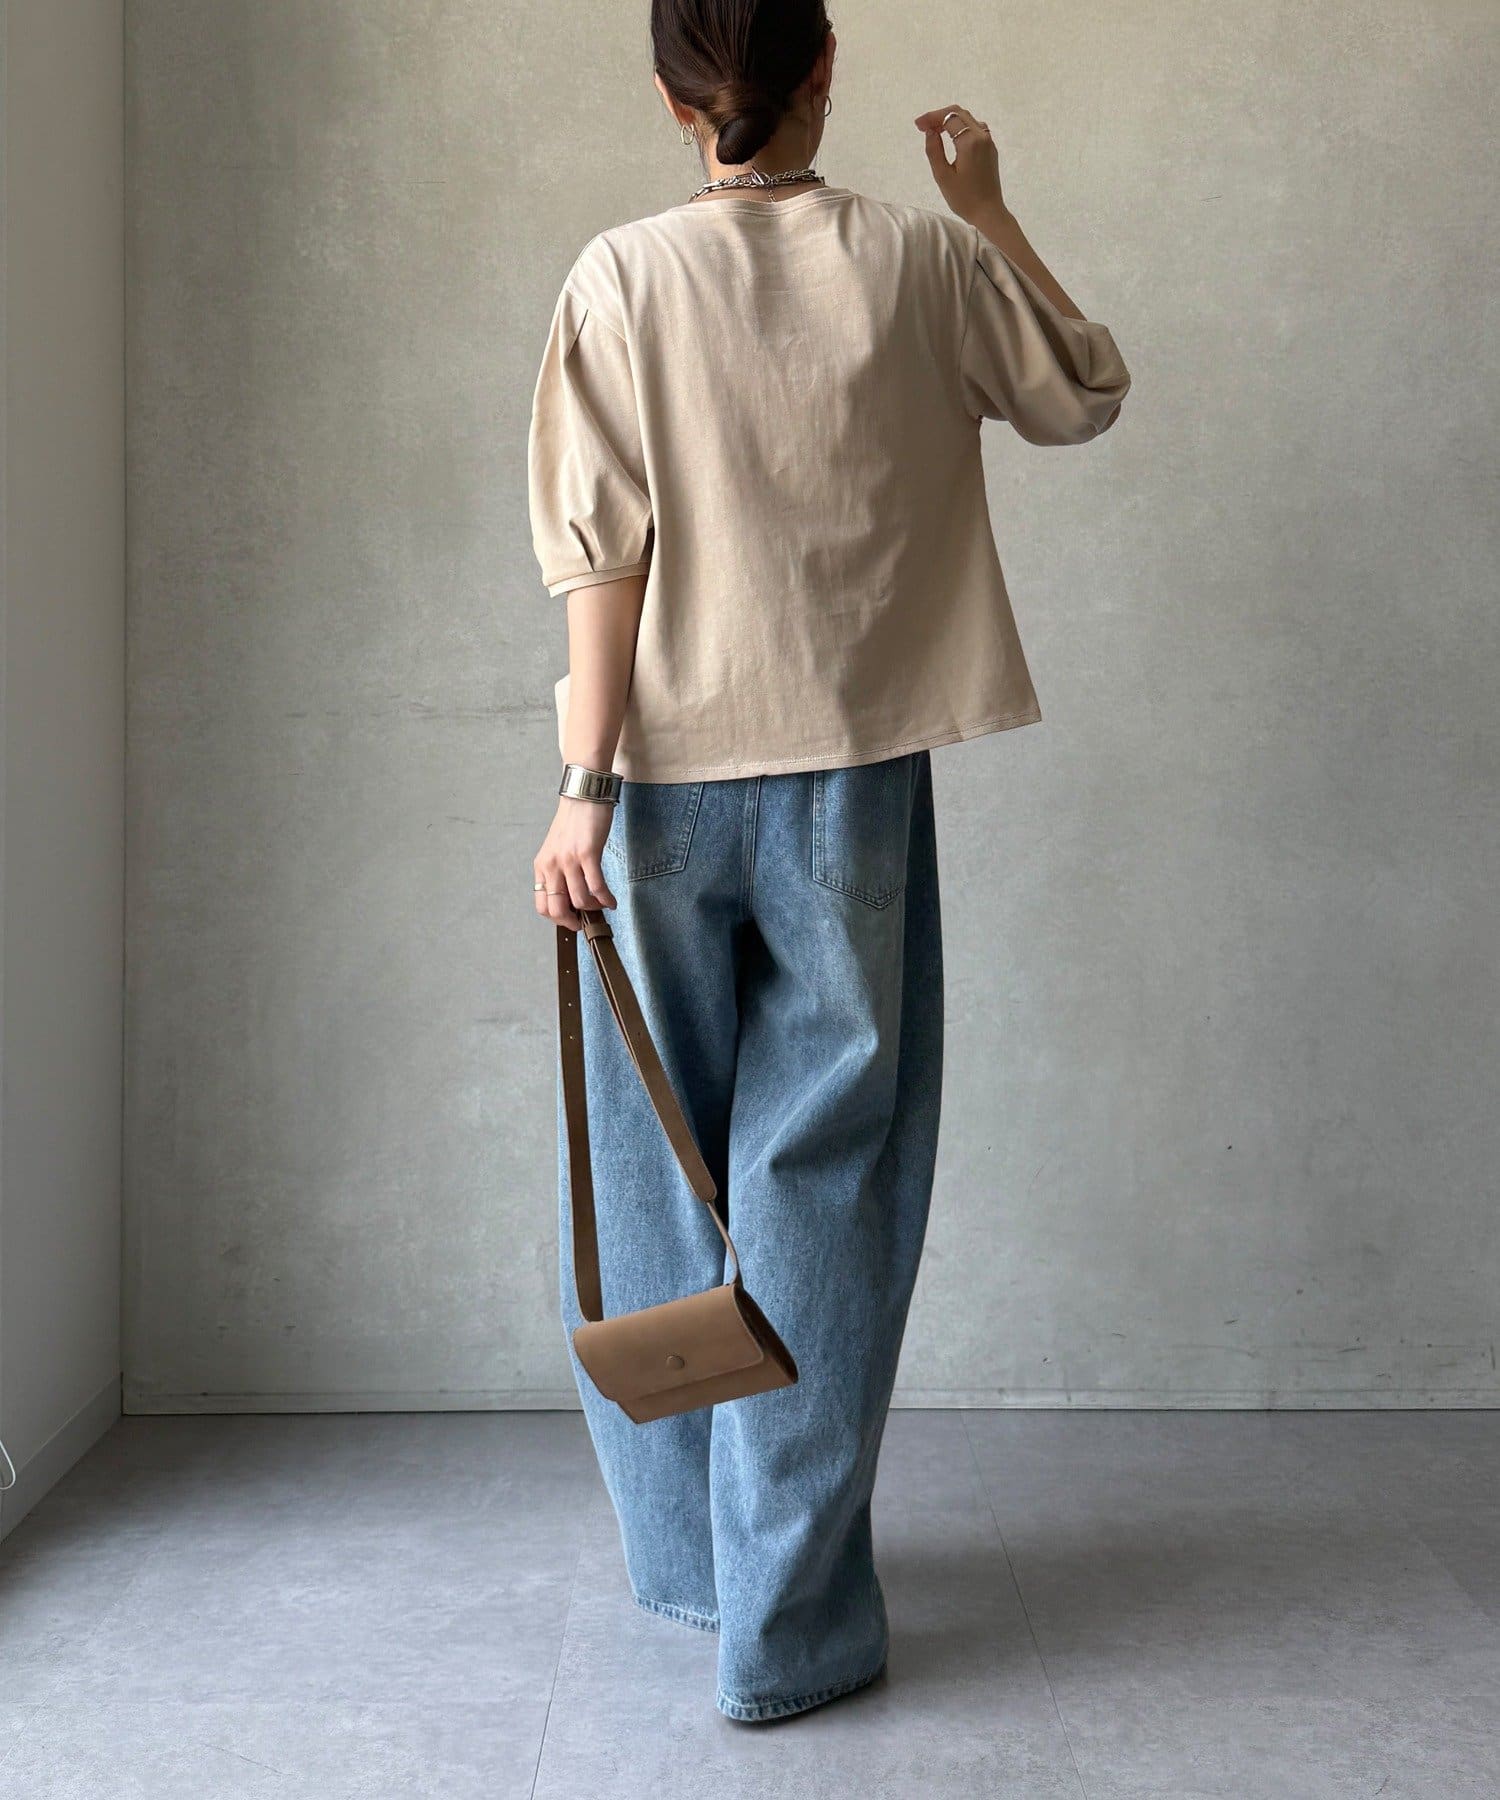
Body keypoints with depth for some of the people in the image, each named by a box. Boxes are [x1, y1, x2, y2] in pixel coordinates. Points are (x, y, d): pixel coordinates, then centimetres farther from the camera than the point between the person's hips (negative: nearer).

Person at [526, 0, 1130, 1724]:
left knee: (660, 1175, 15)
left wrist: (584, 786, -6)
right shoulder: (922, 259, 0)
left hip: (666, 785, 1)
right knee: (819, 1183, 5)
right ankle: (789, 1622, 9)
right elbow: (1085, 393, 16)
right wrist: (987, 207, 24)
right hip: (852, 781, 0)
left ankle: (688, 1554, 31)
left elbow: (602, 554, -7)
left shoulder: (620, 276, -2)